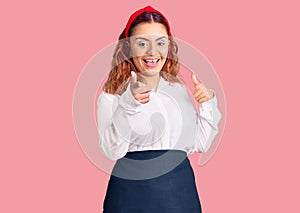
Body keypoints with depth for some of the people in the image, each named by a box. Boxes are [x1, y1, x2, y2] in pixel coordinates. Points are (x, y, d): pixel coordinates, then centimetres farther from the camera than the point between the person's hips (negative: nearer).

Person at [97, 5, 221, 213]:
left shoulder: (179, 89, 7)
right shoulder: (113, 94, -5)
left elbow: (200, 144, 7)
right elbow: (112, 151, -16)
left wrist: (208, 105, -5)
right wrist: (127, 105, -27)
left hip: (181, 189, 4)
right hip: (132, 194, -3)